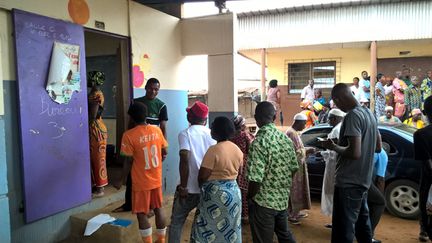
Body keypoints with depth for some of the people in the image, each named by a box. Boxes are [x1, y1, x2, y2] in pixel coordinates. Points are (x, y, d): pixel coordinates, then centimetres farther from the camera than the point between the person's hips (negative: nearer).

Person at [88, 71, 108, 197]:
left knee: (98, 158, -2)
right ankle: (97, 185, 25)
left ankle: (99, 188, 7)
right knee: (94, 158, 15)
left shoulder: (96, 95, -16)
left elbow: (93, 115, -21)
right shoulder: (94, 93, 15)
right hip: (93, 129, 10)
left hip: (96, 129, -10)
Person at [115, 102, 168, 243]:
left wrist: (122, 181, -2)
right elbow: (164, 152, 5)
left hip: (141, 182, -5)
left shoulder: (129, 135, -16)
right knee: (158, 209, 17)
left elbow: (129, 161, -13)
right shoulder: (157, 130, -3)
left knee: (141, 214, 8)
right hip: (156, 179, 5)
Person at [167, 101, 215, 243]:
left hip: (190, 188, -4)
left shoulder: (185, 134, -9)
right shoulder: (212, 134, 4)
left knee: (176, 222, 12)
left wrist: (183, 187, -15)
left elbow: (184, 161, -21)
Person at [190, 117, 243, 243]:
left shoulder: (214, 150, -18)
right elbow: (235, 172, 9)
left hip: (215, 194, -7)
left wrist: (201, 186, 3)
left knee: (210, 230, 5)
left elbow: (202, 176, -16)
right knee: (230, 229, 17)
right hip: (234, 191, 7)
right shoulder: (238, 150, 3)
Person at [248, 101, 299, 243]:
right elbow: (294, 169, 7)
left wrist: (249, 197, -7)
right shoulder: (286, 139, -1)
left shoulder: (259, 142, -22)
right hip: (283, 199, 7)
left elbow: (256, 180, -24)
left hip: (263, 202, -6)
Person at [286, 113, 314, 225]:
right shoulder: (291, 133, -19)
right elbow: (295, 152, -23)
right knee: (294, 190, -2)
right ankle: (292, 215, 7)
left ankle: (296, 212, 28)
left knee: (298, 189, 17)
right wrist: (307, 150, -14)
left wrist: (306, 150, 7)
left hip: (298, 165, 10)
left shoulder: (295, 132, 13)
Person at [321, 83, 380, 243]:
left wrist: (333, 147, -12)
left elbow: (354, 153, -26)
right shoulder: (369, 113, 10)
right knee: (361, 224, 21)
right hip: (363, 180, 10)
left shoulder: (352, 116, -19)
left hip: (349, 183, -10)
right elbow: (377, 147, 19)